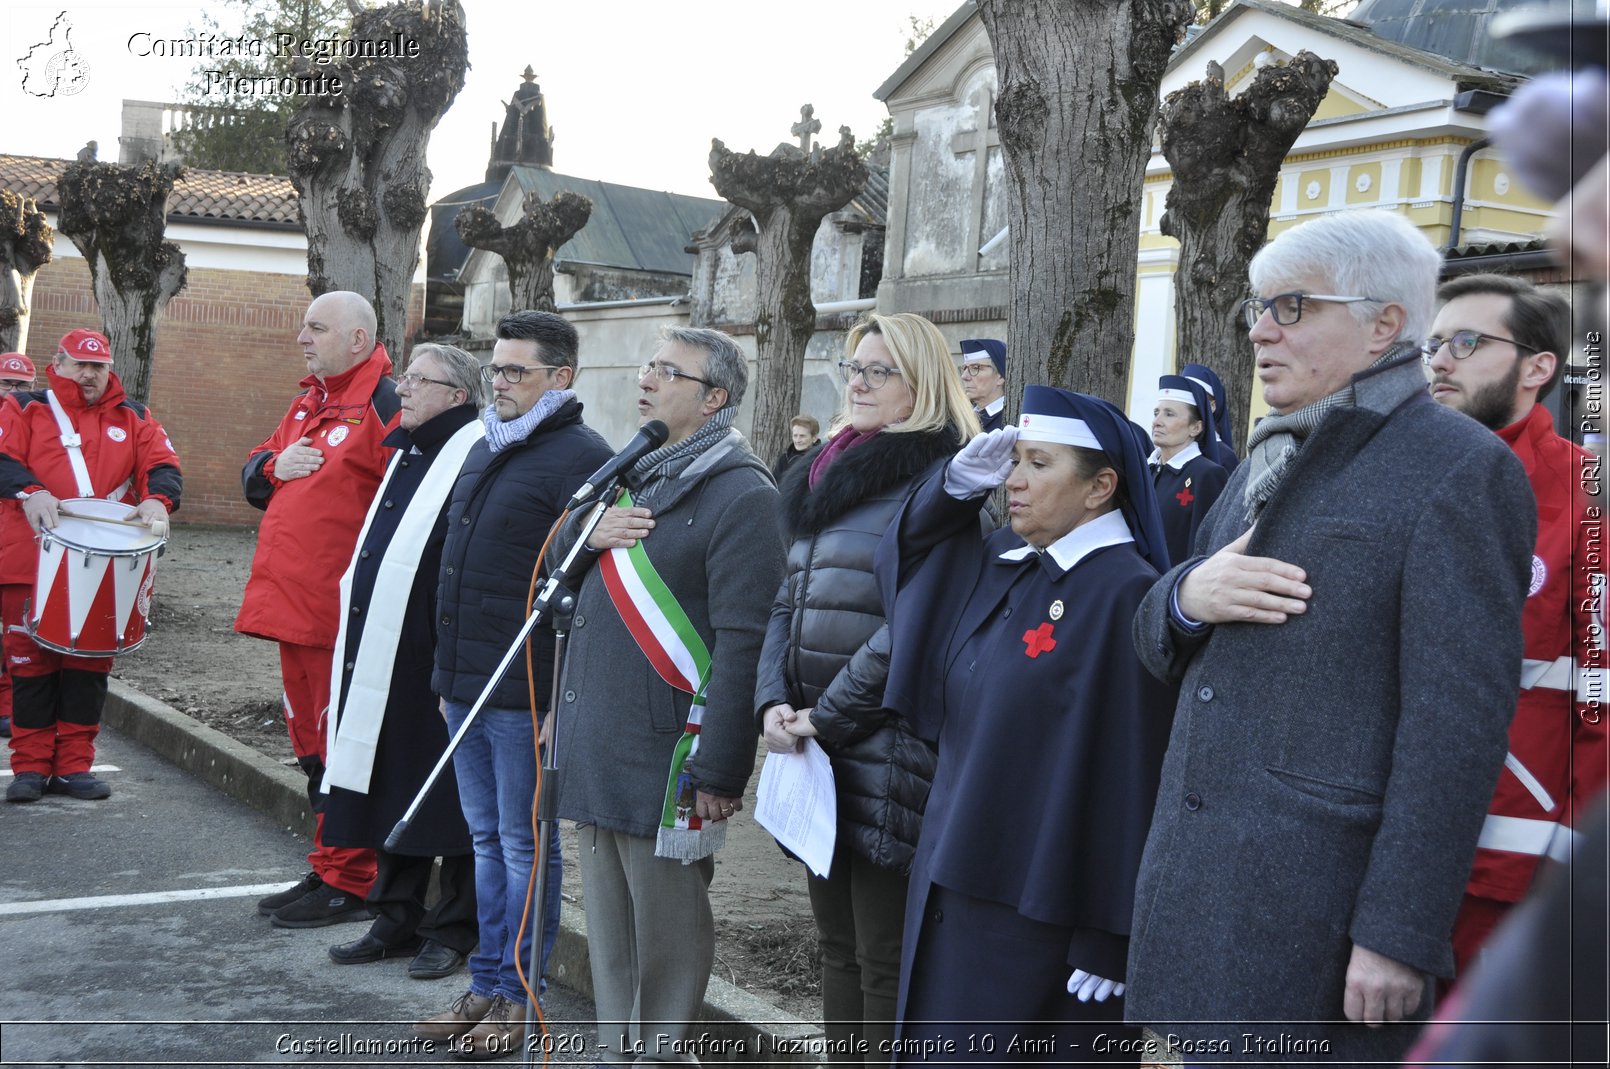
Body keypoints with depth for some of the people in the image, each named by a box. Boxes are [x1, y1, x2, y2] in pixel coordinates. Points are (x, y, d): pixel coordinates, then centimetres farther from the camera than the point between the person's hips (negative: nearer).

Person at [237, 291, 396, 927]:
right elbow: (254, 482, 26)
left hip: (343, 612, -9)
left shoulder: (383, 403, -10)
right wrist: (275, 465, 4)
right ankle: (326, 870, 28)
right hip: (292, 604, 9)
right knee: (312, 746, 16)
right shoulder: (309, 404, 18)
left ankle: (349, 885, 8)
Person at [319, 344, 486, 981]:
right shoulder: (406, 453, 15)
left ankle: (453, 929, 17)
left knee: (443, 797, 4)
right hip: (379, 658, 9)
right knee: (389, 791, 15)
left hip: (436, 663, -9)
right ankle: (396, 919, 28)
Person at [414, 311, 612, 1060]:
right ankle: (487, 986, 27)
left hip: (526, 694, -9)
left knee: (524, 845, 3)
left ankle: (517, 999, 15)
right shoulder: (485, 450, 15)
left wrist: (567, 702, -20)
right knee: (487, 840, 16)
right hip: (466, 686, 9)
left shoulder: (580, 458, -13)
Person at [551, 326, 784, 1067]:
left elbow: (744, 644, -19)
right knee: (608, 922, 18)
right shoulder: (635, 473, 14)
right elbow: (554, 561, 18)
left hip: (665, 756, -8)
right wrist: (588, 531, -5)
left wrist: (720, 770, -21)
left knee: (666, 929, 6)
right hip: (596, 746, 8)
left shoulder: (742, 497, -14)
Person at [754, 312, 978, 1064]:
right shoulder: (828, 476, 16)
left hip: (889, 756, -8)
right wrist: (773, 702, -2)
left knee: (885, 961, 1)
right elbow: (789, 603, 14)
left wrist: (827, 717, -14)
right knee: (838, 945, 16)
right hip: (820, 751, 8)